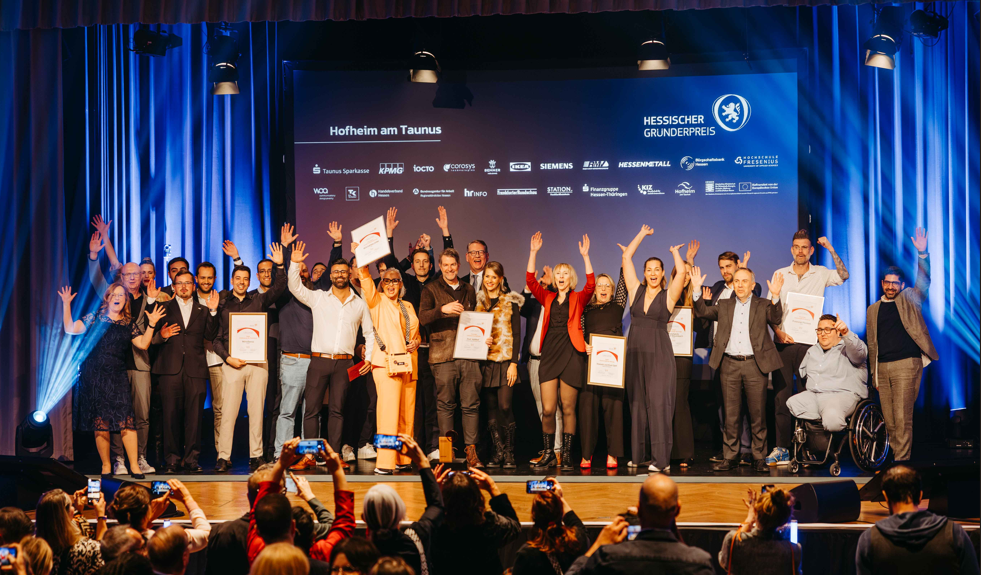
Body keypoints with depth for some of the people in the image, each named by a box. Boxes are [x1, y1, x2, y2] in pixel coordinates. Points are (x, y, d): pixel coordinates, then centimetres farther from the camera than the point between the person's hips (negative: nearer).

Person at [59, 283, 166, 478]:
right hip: (94, 377, -1)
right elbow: (71, 329, 1)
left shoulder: (129, 324, 13)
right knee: (100, 423, -1)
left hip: (117, 377, 1)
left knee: (126, 421, -12)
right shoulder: (95, 318, 7)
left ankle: (134, 465, -11)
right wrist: (66, 306, -5)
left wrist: (152, 325, -2)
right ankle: (106, 466, 8)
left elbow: (143, 343, 6)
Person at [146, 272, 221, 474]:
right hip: (171, 368, -1)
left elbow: (210, 335, 7)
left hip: (195, 369, 1)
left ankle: (191, 458, 3)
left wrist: (213, 311, -2)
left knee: (194, 416, -2)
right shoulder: (164, 307, 14)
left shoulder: (202, 310, 19)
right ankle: (172, 459, 3)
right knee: (171, 415, -3)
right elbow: (151, 333, 6)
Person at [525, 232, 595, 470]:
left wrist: (585, 256, -17)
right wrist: (533, 252, -2)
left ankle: (567, 455, 8)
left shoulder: (578, 299, 7)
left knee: (568, 409, 1)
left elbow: (591, 285, -11)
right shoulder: (548, 298, 14)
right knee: (547, 409, -3)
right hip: (550, 354, 2)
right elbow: (531, 281, 3)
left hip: (571, 354, -2)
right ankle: (548, 453, 9)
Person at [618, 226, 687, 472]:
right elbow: (627, 257, 10)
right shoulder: (636, 291, 9)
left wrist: (674, 251, 6)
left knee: (658, 403, -8)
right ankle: (639, 454, 12)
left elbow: (682, 272, -13)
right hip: (635, 351, 4)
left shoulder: (668, 295, 2)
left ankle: (661, 458, -10)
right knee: (637, 403, 6)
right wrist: (643, 234, 18)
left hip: (659, 353, -4)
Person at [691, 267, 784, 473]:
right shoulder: (724, 306, 17)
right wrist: (697, 289, -3)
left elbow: (775, 319, -9)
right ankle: (730, 457, 9)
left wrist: (775, 296, -25)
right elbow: (702, 312, 9)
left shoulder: (762, 305, 8)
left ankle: (759, 458, 6)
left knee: (757, 414, 0)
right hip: (730, 365, 2)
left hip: (754, 364, -2)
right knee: (731, 414, 4)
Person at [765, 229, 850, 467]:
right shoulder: (780, 275, 10)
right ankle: (781, 447, 4)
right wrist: (778, 331, -7)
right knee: (781, 395, 0)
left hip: (809, 343, -1)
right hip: (783, 343, 1)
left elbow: (843, 276, -12)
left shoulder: (820, 274, 6)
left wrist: (830, 249, -15)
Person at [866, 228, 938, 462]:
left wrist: (922, 254, -19)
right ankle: (893, 458, 11)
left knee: (902, 418, -11)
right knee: (889, 420, 4)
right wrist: (873, 372, 16)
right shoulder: (873, 310, 18)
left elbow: (923, 282, -6)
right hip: (883, 368, 4)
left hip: (906, 364, -4)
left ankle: (902, 462, -10)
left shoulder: (909, 300, 9)